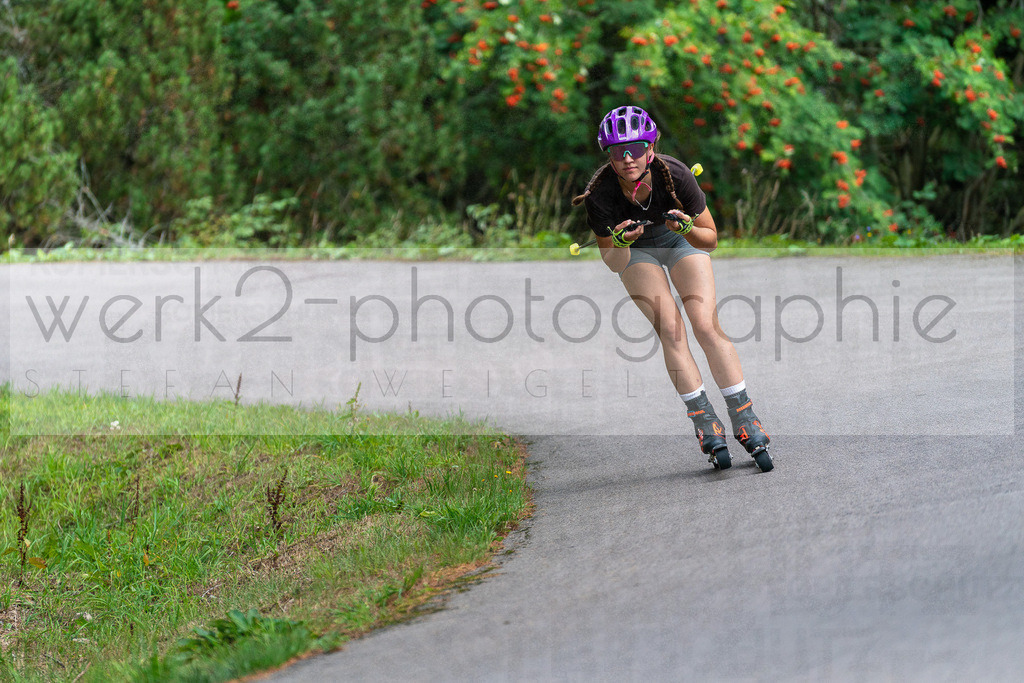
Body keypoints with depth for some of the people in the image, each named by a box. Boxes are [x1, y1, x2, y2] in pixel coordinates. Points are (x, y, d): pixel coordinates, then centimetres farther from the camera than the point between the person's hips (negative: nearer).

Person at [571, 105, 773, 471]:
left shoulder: (674, 175, -33)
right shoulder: (601, 193, -31)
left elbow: (710, 240, -20)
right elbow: (612, 262, -19)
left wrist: (687, 227, -41)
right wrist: (622, 244, -41)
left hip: (682, 239, 0)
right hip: (636, 249, 0)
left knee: (706, 325, -15)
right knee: (671, 330, -17)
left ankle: (745, 422, -10)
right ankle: (706, 426, -10)